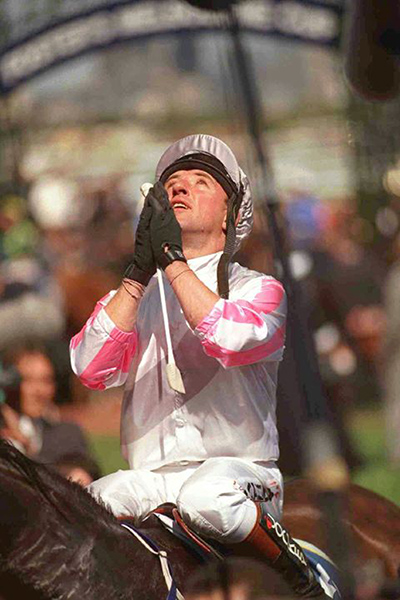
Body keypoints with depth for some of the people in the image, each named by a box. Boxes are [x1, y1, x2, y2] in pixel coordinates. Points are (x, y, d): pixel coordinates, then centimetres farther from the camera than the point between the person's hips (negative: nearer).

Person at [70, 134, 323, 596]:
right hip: (149, 479, 2)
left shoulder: (259, 290, 10)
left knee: (205, 496, -38)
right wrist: (139, 272, -6)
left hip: (239, 467, -2)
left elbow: (228, 340, -15)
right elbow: (91, 369, -1)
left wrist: (172, 256, -13)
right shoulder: (132, 297, 20)